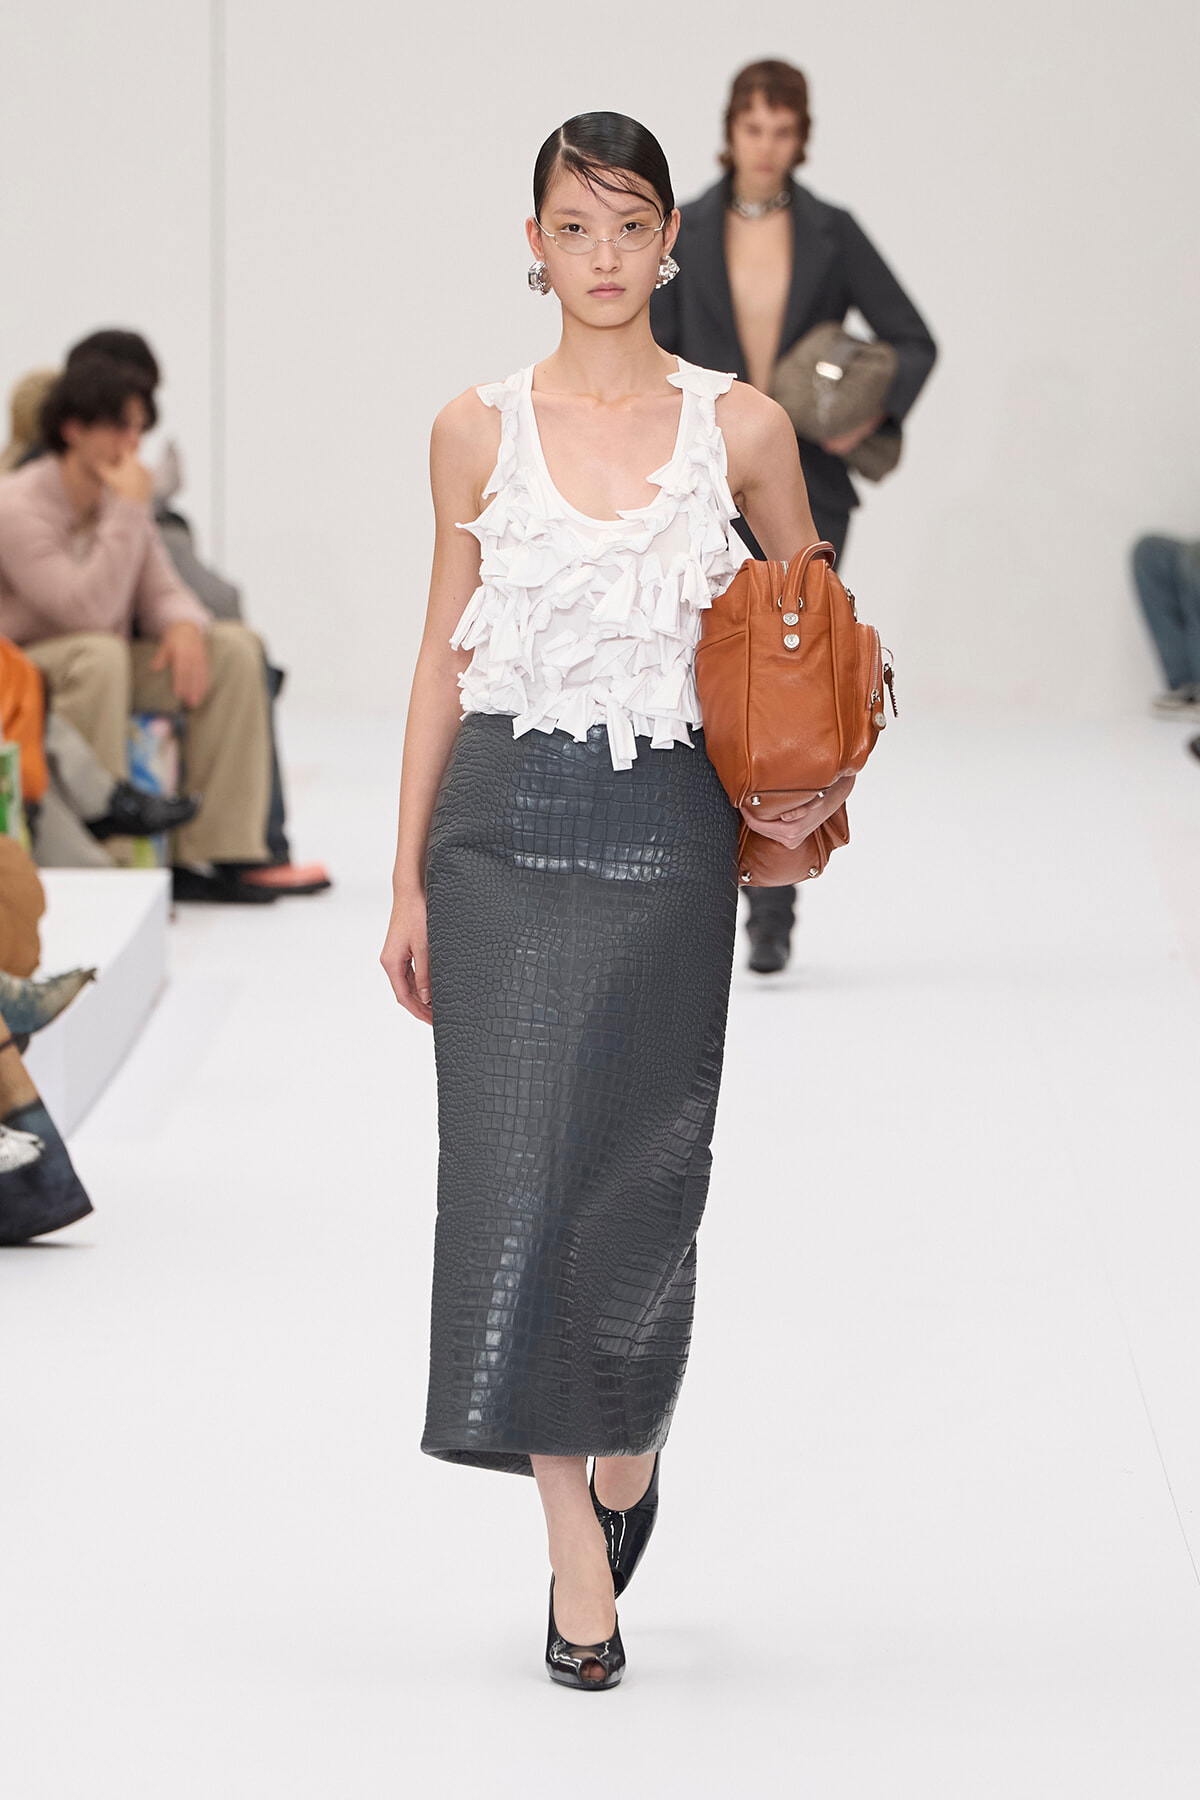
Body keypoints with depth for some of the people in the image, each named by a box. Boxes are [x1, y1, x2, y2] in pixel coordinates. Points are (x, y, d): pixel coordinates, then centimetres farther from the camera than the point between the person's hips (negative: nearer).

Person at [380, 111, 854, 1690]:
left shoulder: (741, 427, 2)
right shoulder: (477, 430, 4)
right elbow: (445, 656, 8)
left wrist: (820, 778, -3)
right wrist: (408, 878, 6)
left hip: (666, 832, 0)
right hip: (504, 824, 0)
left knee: (639, 1175, 3)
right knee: (514, 1165, -5)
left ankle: (631, 1447, 32)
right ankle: (576, 1541, 0)